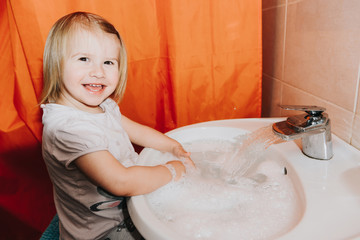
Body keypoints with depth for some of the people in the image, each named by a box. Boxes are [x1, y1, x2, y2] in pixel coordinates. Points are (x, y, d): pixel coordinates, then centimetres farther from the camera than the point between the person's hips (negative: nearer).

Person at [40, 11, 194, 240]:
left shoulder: (103, 104, -6)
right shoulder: (66, 127, -34)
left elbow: (136, 130, 11)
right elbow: (121, 182, -35)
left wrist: (174, 146, 2)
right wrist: (174, 169, -23)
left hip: (125, 208, 8)